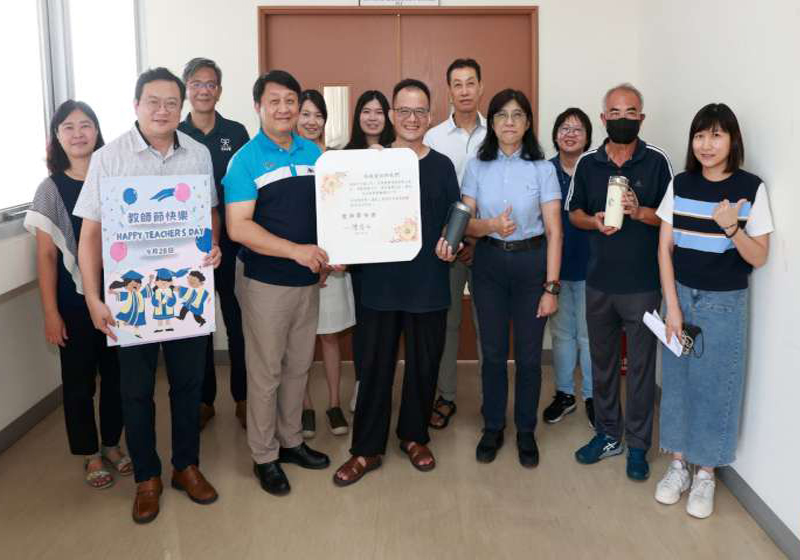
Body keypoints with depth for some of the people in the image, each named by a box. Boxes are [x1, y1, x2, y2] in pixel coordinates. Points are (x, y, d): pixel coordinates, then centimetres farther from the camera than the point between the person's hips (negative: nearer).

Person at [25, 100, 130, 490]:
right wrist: (51, 312, -8)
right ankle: (90, 455, 25)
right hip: (75, 298, -2)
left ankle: (112, 444, 31)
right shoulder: (51, 190, -3)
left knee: (116, 373, 11)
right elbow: (46, 256, -4)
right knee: (79, 378, 8)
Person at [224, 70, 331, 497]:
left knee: (299, 366, 16)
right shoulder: (246, 160, -9)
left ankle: (291, 441, 32)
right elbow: (238, 227, -17)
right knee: (265, 371, 5)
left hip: (308, 280, 5)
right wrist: (295, 250, -24)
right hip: (264, 282, -5)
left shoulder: (314, 153, 6)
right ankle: (264, 455, 20)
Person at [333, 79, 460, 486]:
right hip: (381, 281, -1)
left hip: (429, 282, 1)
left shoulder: (442, 166, 6)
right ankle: (367, 449, 16)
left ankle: (414, 436, 30)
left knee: (423, 364, 10)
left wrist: (451, 246, -10)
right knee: (376, 366, 4)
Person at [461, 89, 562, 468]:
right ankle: (492, 428, 26)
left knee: (528, 354, 6)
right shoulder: (477, 167, 2)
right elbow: (465, 224, 0)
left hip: (531, 262, -1)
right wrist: (491, 226, -22)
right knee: (493, 351, 9)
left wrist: (551, 287, -9)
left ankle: (526, 432, 24)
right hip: (489, 262, 1)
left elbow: (554, 231, -5)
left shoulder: (542, 169, -3)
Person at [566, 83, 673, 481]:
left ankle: (637, 445, 19)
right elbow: (574, 212, 12)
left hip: (642, 284, -3)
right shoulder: (588, 164, 5)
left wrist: (640, 212, -20)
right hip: (599, 281, 3)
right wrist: (594, 221, -9)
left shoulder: (656, 161, -4)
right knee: (602, 361, 14)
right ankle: (607, 434, 30)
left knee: (640, 366, 4)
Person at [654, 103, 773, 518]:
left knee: (715, 387, 5)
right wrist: (672, 306, -6)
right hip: (681, 296, 3)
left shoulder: (751, 188, -7)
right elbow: (665, 249, 1)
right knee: (677, 381, 9)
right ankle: (678, 465, 26)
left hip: (724, 303, -2)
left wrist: (731, 227, -25)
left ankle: (705, 474, 21)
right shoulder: (680, 185, 0)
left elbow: (759, 258, -6)